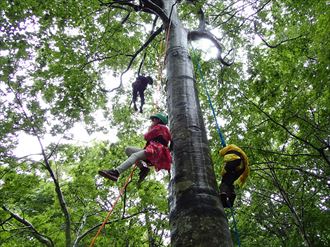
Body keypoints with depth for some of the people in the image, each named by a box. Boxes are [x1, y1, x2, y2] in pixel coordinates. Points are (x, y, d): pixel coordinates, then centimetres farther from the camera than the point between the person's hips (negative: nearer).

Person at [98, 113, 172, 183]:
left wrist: (150, 127, 21)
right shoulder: (163, 129, 36)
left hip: (156, 150, -9)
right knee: (128, 149, 1)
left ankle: (115, 172, -52)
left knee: (135, 155, -31)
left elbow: (146, 137, 4)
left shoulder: (160, 127, 9)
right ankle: (143, 168, -19)